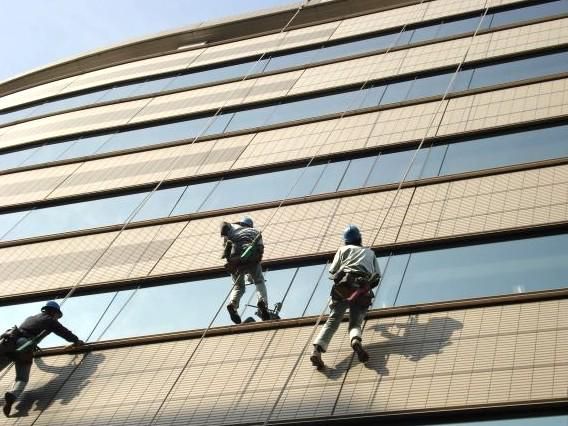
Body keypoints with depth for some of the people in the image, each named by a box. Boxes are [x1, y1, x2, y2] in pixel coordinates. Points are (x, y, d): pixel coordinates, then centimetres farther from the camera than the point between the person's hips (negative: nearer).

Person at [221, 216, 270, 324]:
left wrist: (225, 239, 11)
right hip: (251, 256, -1)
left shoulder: (233, 227, 33)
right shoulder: (256, 231, 33)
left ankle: (233, 304, -18)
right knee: (259, 282, 13)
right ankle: (262, 301, -16)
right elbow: (260, 248, 22)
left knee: (238, 286, 12)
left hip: (235, 256, 1)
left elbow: (224, 225, 12)